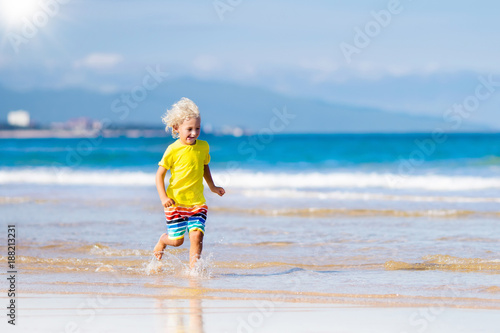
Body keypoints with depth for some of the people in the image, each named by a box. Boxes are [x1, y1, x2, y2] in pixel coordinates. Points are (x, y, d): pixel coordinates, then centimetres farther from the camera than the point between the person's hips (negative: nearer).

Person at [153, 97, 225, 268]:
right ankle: (163, 240, 38)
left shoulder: (203, 146, 3)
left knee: (197, 235, -13)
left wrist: (212, 186, 22)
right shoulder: (173, 150, -11)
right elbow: (160, 174, -6)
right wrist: (163, 197, -16)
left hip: (197, 202, 3)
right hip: (175, 201, -3)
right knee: (177, 240, 4)